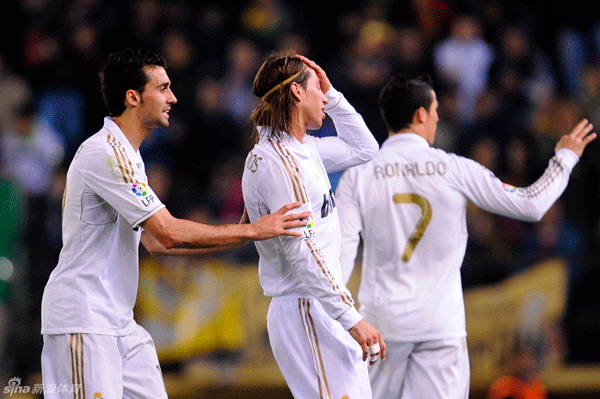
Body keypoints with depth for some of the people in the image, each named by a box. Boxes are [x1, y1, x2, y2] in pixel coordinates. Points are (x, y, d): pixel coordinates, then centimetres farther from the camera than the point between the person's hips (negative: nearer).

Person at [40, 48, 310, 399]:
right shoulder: (105, 153, -16)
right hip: (83, 322, -10)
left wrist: (238, 235, 14)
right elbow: (169, 234, -20)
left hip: (119, 323, 10)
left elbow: (156, 242, 19)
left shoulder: (127, 155, 18)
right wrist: (252, 231, -14)